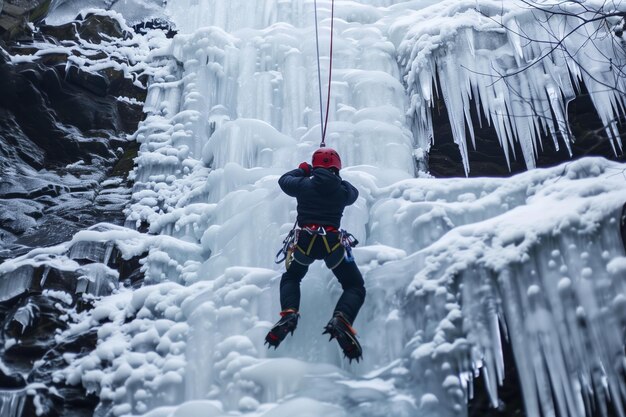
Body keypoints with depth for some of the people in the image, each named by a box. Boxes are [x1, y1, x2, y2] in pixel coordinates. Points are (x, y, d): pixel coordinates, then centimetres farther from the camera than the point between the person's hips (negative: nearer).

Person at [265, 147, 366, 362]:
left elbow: (283, 180, 27)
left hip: (305, 242, 1)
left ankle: (289, 313, -1)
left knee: (290, 278, 28)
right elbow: (354, 193, 32)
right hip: (333, 243, -1)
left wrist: (302, 170, 44)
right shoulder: (343, 190, 7)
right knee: (355, 287, 14)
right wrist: (336, 178, 44)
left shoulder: (303, 185, 6)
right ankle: (341, 320, -16)